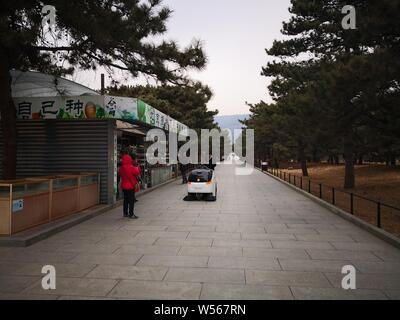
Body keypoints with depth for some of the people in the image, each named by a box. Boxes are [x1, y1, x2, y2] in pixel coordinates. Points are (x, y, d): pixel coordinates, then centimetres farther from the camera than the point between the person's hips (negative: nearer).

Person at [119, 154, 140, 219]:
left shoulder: (121, 168, 3)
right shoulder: (131, 167, -19)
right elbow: (137, 173, -10)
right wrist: (137, 168, 7)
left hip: (124, 186, 7)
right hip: (131, 186, -7)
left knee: (126, 199, 15)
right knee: (131, 200, -2)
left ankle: (125, 213, 22)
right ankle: (131, 214, -1)